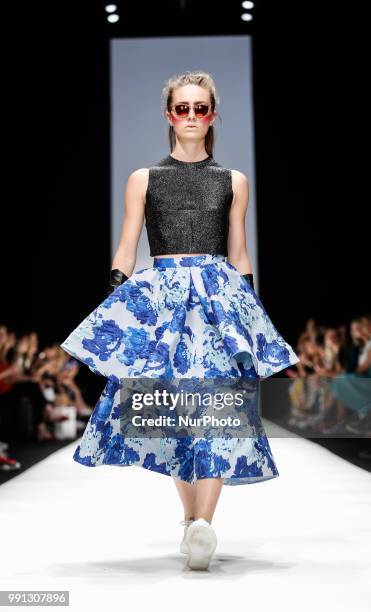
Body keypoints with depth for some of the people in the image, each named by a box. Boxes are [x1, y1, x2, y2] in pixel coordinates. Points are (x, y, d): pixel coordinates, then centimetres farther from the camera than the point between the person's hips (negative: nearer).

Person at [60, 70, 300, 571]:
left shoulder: (233, 181, 15)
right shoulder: (143, 180, 12)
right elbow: (125, 254, 10)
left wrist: (250, 310, 13)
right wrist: (118, 303, 0)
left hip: (220, 295, 0)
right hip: (159, 295, 0)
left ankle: (203, 522, -22)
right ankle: (192, 517, 14)